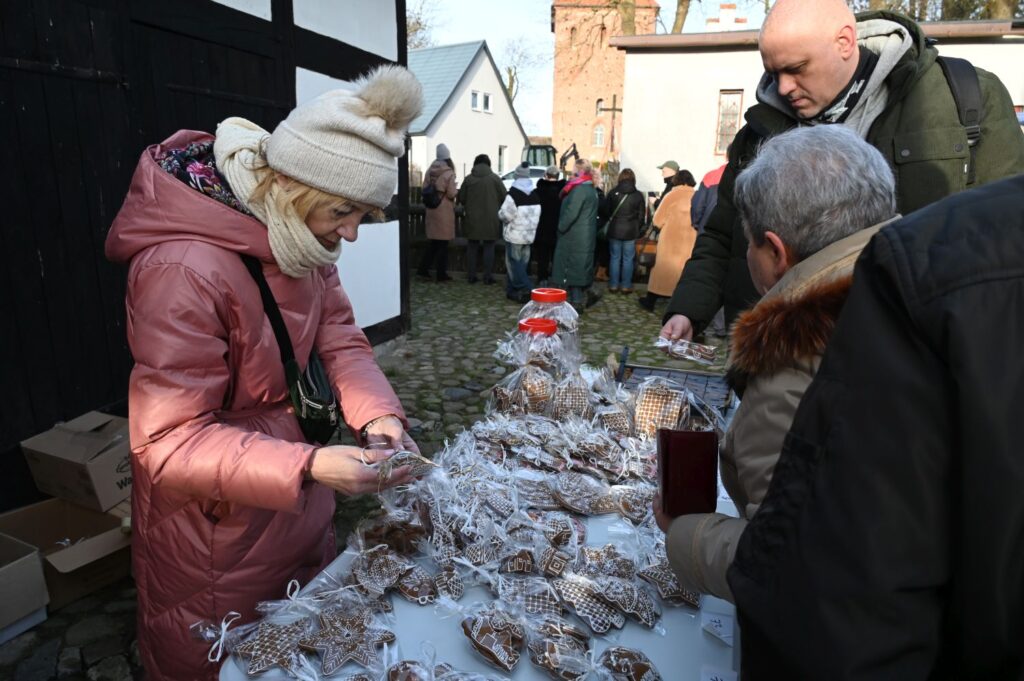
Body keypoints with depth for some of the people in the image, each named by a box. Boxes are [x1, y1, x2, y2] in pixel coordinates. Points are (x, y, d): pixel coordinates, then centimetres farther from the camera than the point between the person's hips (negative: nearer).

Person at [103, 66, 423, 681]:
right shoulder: (182, 270, -30)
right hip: (217, 522, -6)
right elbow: (169, 443, -26)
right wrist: (308, 466, -38)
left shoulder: (302, 235, -6)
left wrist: (378, 414, -21)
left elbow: (339, 338, -2)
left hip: (295, 492, 7)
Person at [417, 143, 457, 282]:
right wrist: (456, 189, 6)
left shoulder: (430, 171, 5)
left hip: (431, 209, 6)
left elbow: (424, 188, 7)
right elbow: (452, 194, -13)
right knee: (443, 244, 2)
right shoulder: (449, 173, -12)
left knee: (432, 242, 16)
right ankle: (441, 273, 7)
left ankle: (423, 269, 15)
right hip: (445, 211, -6)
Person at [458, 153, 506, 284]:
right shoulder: (494, 178, -6)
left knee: (472, 246, 11)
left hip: (472, 219, 2)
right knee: (489, 247, 6)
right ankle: (488, 276, 4)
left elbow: (461, 198, 2)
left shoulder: (468, 179, -1)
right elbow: (504, 196, -6)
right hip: (490, 219, -2)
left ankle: (471, 276, 12)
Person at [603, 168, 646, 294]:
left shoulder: (613, 192, -4)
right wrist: (637, 229, 16)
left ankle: (613, 285, 13)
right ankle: (626, 286, 11)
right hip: (630, 231, -1)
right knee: (628, 259, 7)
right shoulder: (638, 195, -5)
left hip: (614, 230, 1)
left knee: (615, 258, 10)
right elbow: (641, 216, 1)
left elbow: (606, 211, 3)